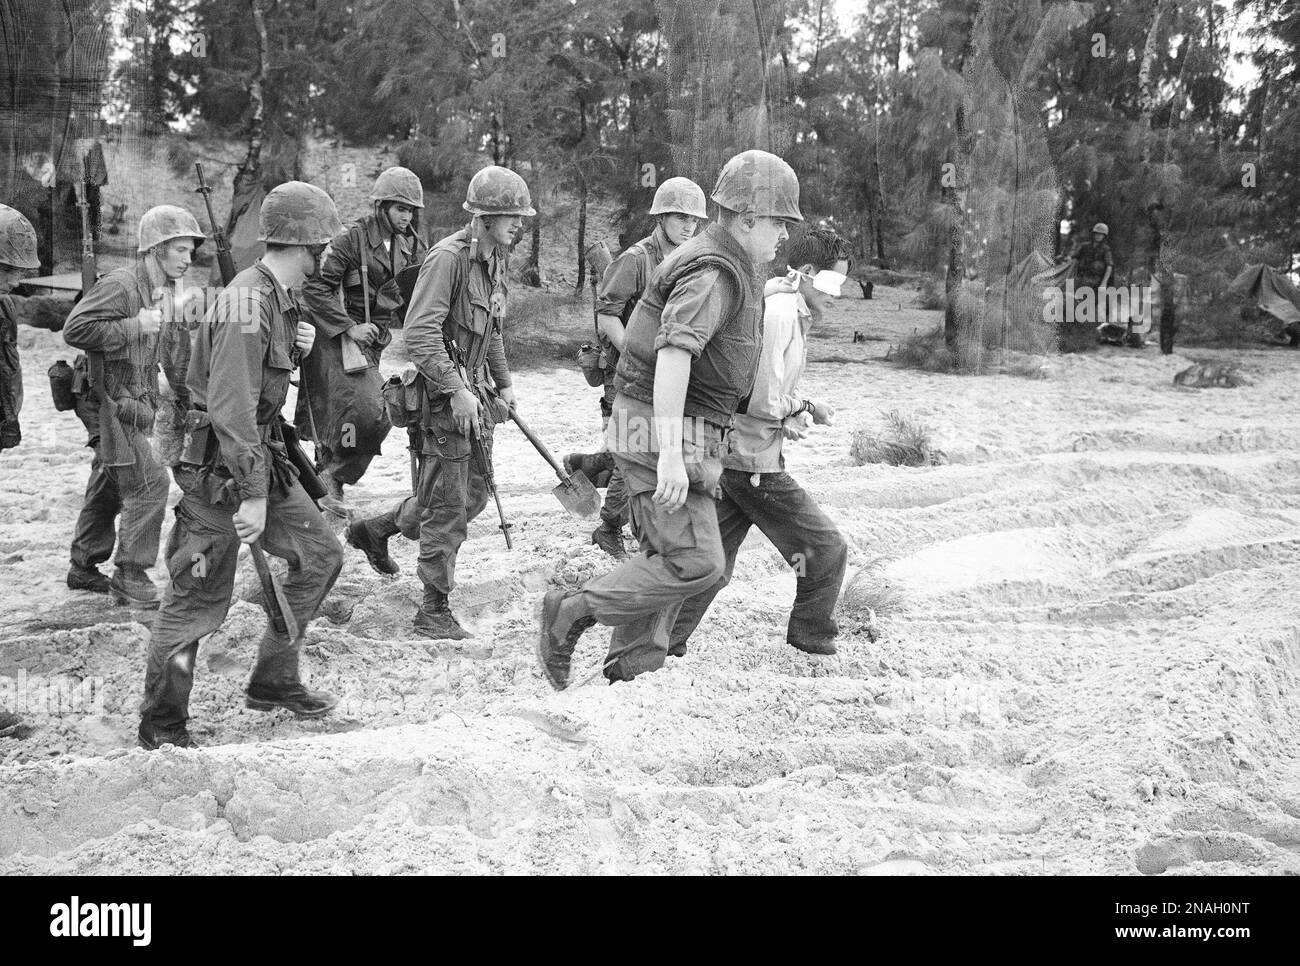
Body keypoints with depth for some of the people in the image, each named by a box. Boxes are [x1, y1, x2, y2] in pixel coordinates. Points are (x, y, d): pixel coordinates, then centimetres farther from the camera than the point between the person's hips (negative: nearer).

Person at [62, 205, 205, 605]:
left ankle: (84, 568, 30)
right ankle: (130, 577, -3)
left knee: (109, 484, 17)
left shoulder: (172, 293, 10)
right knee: (148, 482, -13)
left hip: (137, 403, 9)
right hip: (109, 401, -9)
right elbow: (74, 329, -25)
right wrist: (135, 326, -25)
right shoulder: (120, 286, -19)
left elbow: (176, 353, 17)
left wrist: (191, 400, 13)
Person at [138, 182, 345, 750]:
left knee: (319, 555, 12)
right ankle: (161, 727, 13)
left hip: (261, 455, 10)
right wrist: (251, 495, -27)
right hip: (219, 468, -10)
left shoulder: (279, 298, 9)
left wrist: (297, 345, 3)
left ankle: (273, 683, 22)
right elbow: (231, 407, -27)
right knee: (196, 599, -1)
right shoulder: (249, 302, -22)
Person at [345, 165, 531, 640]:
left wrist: (503, 384, 22)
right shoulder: (448, 257, -18)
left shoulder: (494, 261, 12)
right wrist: (457, 391, -26)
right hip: (445, 394, -9)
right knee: (448, 506, -3)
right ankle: (434, 610, 10)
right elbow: (420, 334, -24)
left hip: (476, 392, 9)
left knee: (472, 493, 16)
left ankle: (374, 530, 34)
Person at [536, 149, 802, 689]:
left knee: (667, 559, 11)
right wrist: (671, 454, -38)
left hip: (672, 432, 10)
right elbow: (674, 354, -31)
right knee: (696, 563, -11)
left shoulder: (721, 264, 17)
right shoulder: (713, 274, -17)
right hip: (660, 434, -10)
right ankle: (572, 613, -2)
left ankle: (630, 671, 15)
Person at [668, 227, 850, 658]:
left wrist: (796, 410, 2)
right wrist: (804, 406, -5)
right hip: (755, 463, -10)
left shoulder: (793, 314, 15)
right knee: (826, 552, 2)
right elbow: (762, 400, -22)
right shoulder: (780, 312, -18)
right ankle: (811, 648, 15)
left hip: (728, 457, 10)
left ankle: (662, 648, 16)